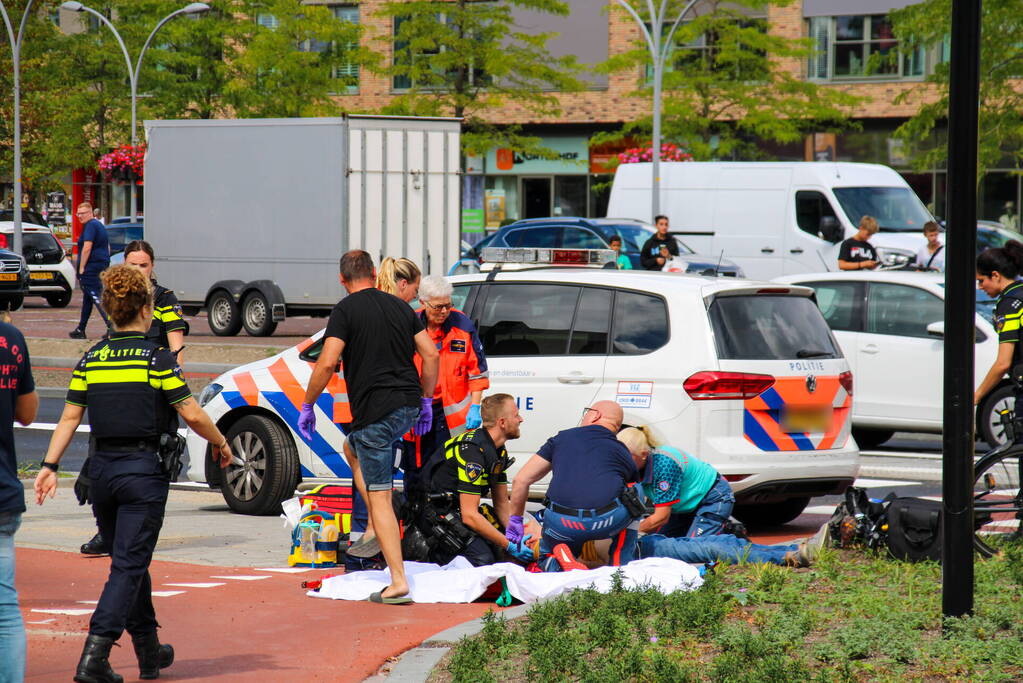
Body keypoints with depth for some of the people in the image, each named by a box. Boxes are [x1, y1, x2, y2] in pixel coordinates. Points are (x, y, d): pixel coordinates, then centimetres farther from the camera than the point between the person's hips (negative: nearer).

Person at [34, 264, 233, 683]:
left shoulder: (90, 360, 4)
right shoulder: (156, 359, -9)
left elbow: (69, 418, 2)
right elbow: (193, 415, -9)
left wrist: (50, 466, 5)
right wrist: (220, 444, 6)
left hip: (103, 469, 5)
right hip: (145, 470, -5)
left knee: (130, 560, 19)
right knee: (129, 566, -4)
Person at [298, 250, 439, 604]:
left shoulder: (346, 310, -5)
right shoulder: (399, 306, 12)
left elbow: (327, 362, -14)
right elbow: (431, 355, 11)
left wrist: (307, 406, -4)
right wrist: (427, 401, 21)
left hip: (374, 411, -7)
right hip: (408, 405, 7)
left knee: (379, 496, -5)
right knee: (354, 447, 32)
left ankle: (398, 583, -11)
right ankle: (375, 531, 24)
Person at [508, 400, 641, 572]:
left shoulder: (562, 438, 21)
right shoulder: (624, 454, 24)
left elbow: (521, 481, 20)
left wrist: (515, 520, 34)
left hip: (561, 524, 0)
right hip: (607, 521, 0)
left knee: (546, 557, 32)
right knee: (631, 505, 34)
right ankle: (621, 566, 21)